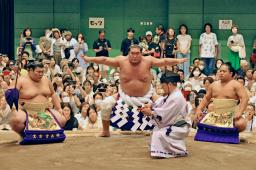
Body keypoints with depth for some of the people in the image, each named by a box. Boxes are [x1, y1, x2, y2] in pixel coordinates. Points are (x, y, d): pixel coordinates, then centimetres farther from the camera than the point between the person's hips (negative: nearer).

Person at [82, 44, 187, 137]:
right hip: (125, 96, 0)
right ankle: (105, 131, 4)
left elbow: (164, 61, -15)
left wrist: (178, 61, -25)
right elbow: (104, 60, -13)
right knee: (107, 103, -17)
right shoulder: (122, 61, -12)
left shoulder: (148, 61, -12)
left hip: (146, 97, 0)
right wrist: (89, 59, -19)